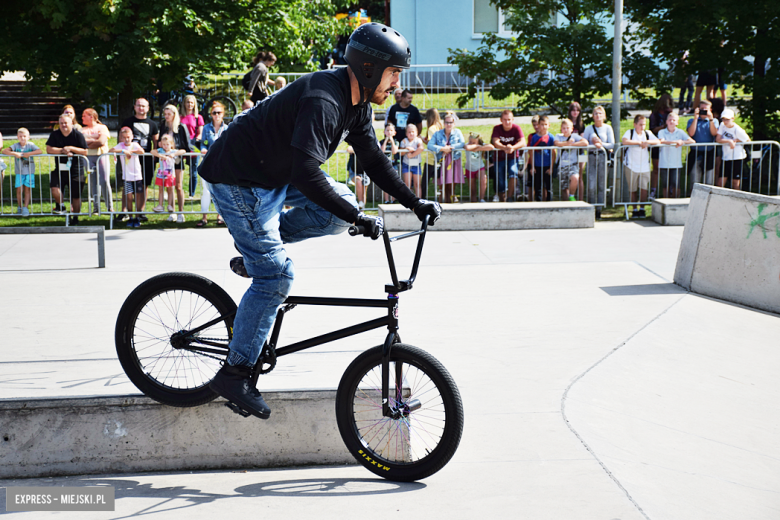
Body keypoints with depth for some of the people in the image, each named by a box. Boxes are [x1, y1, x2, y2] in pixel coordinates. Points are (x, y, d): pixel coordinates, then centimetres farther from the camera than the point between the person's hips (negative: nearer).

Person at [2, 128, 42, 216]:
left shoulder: (30, 145, -4)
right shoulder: (16, 145, -1)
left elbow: (40, 151, -17)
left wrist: (29, 154, -24)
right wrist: (15, 154, -23)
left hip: (29, 171, -1)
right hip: (19, 171, 1)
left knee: (27, 189, -2)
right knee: (19, 189, -1)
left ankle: (26, 207, 1)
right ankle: (19, 207, 16)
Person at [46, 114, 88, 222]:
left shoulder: (78, 135, -4)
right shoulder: (54, 135, 4)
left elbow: (85, 152, -7)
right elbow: (48, 149, -2)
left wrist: (71, 148, -16)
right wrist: (62, 151, -13)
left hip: (76, 169, -2)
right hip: (60, 168, 2)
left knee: (76, 196, 5)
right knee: (55, 189, -20)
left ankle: (75, 218, 22)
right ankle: (60, 206, 9)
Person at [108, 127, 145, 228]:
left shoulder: (135, 144, 3)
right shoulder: (120, 145, 3)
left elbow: (142, 151, -16)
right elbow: (110, 151, -14)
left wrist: (131, 151, -14)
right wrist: (123, 151, -18)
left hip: (137, 175, 0)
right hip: (127, 176, 0)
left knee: (138, 196, 2)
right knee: (129, 196, -4)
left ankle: (137, 218, 12)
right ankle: (130, 217, 9)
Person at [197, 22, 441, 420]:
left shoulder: (357, 103, 1)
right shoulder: (322, 100, -29)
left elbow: (372, 159, 10)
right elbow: (306, 173, -39)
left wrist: (415, 203, 3)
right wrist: (358, 218, -39)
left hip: (274, 176, 9)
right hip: (238, 180, -9)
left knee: (340, 209, 1)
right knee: (276, 276, -11)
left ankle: (257, 248, 11)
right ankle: (235, 373, -2)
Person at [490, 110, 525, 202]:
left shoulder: (516, 128, -11)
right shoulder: (497, 128, -9)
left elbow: (523, 142, -22)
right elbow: (495, 142, -23)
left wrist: (512, 147, -42)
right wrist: (505, 148, -44)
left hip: (513, 157, -1)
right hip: (499, 158, 1)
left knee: (513, 172, -30)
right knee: (500, 183, 4)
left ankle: (511, 197, -22)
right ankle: (502, 201, 22)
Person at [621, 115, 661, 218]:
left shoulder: (648, 133, 6)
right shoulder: (630, 132, -4)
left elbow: (658, 142, -3)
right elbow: (624, 141, -22)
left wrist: (647, 142, -20)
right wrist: (639, 142, -19)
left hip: (644, 166, 2)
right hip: (631, 166, -2)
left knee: (644, 188, -3)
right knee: (632, 189, 5)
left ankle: (642, 209, 12)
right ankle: (635, 209, 19)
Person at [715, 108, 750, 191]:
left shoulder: (737, 130, -12)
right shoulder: (722, 126, 0)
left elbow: (748, 140, -1)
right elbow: (718, 139, -9)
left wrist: (735, 141, -11)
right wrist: (729, 141, -21)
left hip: (737, 158, -4)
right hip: (726, 158, 4)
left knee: (735, 183, 3)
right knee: (720, 183, -3)